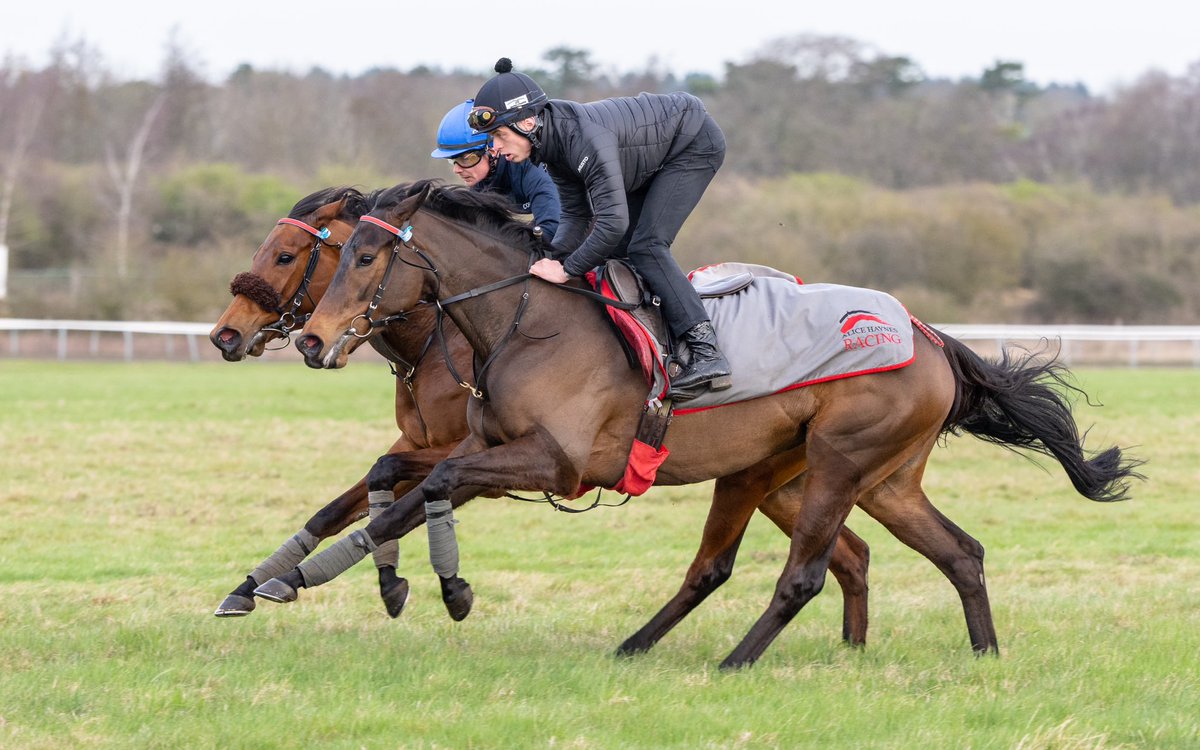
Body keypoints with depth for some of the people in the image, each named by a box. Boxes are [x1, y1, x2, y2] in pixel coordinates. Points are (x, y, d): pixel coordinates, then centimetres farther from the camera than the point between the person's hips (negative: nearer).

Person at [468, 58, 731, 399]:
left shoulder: (585, 138, -38)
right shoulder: (552, 143, -8)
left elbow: (613, 220, -41)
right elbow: (576, 216, -3)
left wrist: (568, 269, -33)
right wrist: (553, 258, -19)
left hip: (696, 142, -10)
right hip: (658, 156, 10)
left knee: (646, 246, -20)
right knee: (617, 249, 8)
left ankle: (707, 353, -27)